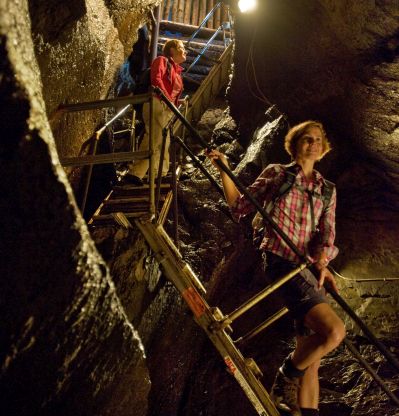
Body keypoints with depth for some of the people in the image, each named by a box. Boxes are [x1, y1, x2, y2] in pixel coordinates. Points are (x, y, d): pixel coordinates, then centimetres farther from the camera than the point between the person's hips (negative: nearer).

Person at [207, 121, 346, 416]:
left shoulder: (327, 190, 18)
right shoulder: (276, 174, 8)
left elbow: (327, 232, 8)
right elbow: (240, 208, 7)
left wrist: (322, 261, -14)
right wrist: (224, 170, -2)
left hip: (310, 269, 6)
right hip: (282, 261, -6)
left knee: (312, 359, 5)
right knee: (334, 331, -24)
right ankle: (288, 376, 0)